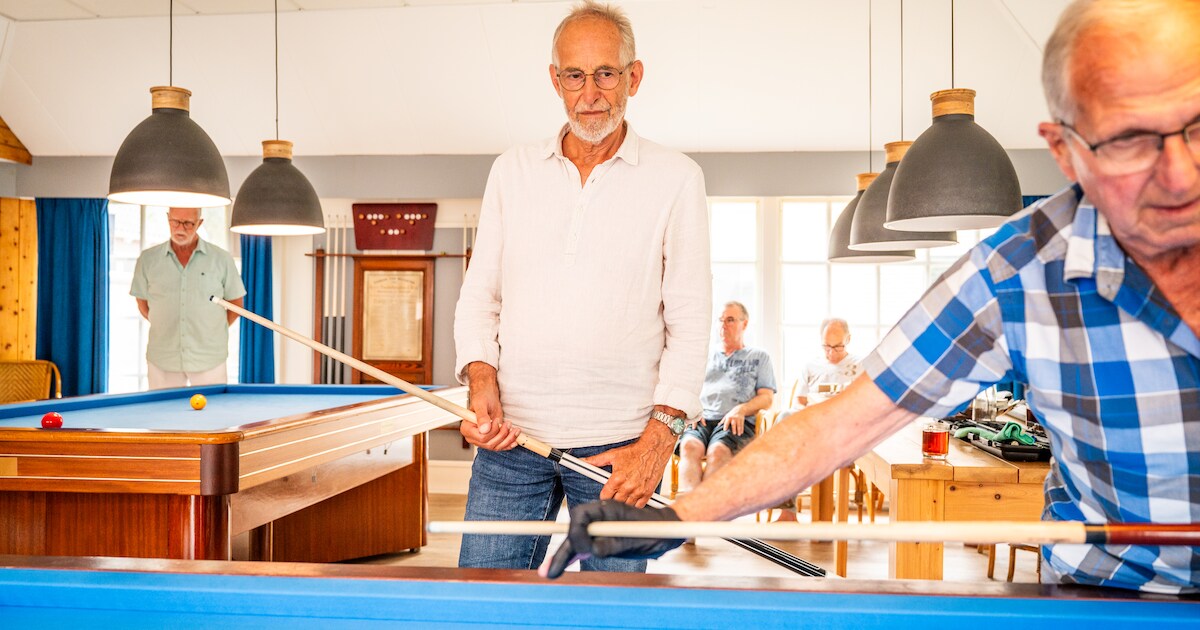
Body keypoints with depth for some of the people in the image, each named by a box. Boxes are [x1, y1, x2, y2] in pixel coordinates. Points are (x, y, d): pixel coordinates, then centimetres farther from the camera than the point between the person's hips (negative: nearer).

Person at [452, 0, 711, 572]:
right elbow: (478, 296, 12)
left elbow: (690, 321, -1)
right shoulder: (512, 171, 11)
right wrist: (482, 379, -6)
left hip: (619, 444, -2)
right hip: (511, 437, 2)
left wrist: (658, 438, -10)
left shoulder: (676, 179, 2)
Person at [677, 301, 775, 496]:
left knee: (718, 450, -37)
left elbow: (766, 398, 11)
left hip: (737, 423, -2)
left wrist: (741, 409, -9)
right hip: (702, 419, 2)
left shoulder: (759, 357, 22)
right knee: (689, 445, -34)